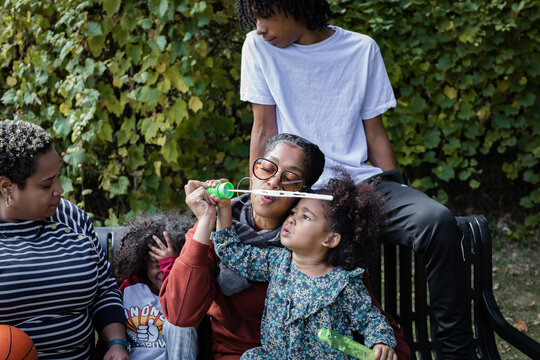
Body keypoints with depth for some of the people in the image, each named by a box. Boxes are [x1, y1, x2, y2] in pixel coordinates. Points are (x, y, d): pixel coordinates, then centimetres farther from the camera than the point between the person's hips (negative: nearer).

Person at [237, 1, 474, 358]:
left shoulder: (362, 50, 5)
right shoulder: (259, 48, 3)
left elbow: (375, 133, 9)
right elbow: (264, 130, 4)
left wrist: (400, 202, 4)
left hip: (360, 182, 1)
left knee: (439, 221, -26)